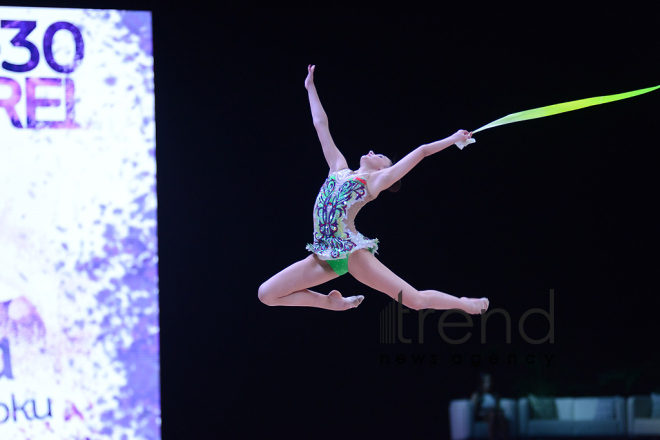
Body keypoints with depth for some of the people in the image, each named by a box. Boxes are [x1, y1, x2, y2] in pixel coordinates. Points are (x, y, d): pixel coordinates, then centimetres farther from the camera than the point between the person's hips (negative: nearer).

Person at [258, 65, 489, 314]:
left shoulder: (377, 179, 12)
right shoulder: (339, 169, 24)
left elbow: (421, 152, 16)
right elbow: (321, 125, 32)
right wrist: (311, 88, 38)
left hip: (352, 251, -5)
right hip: (324, 256, 5)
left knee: (416, 299, -6)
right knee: (266, 294, -5)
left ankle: (466, 305, 20)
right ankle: (334, 303, 13)